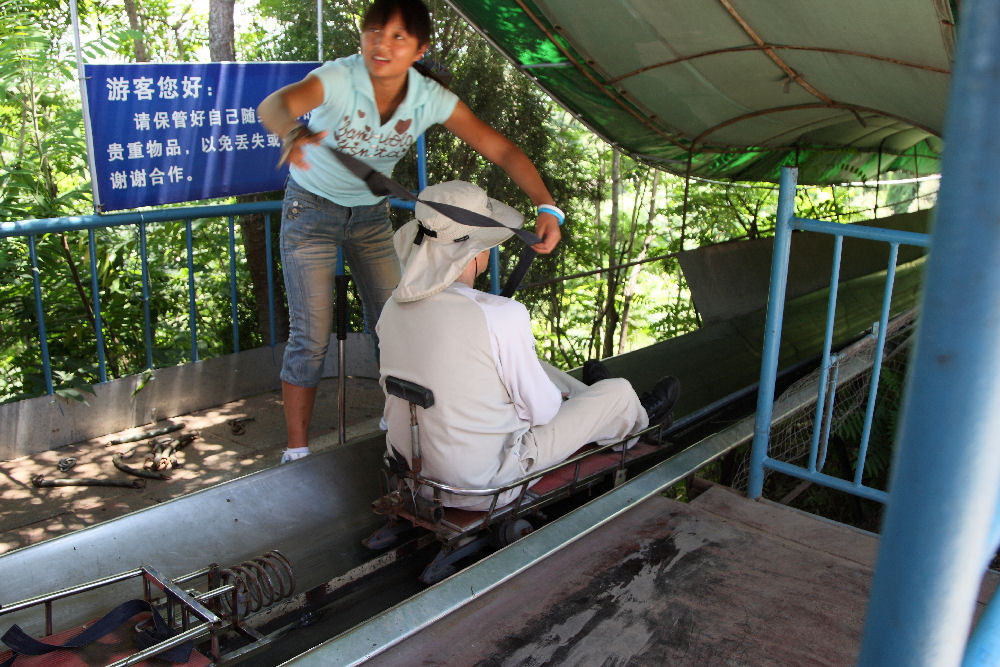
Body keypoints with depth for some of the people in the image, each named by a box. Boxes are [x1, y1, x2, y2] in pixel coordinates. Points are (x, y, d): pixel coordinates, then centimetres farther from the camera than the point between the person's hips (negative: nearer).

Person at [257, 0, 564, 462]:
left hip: (371, 215, 4)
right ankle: (296, 452, 8)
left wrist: (547, 207, -36)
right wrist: (293, 131, -72)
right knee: (310, 337, -6)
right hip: (310, 212, -3)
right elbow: (273, 105, -47)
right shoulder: (338, 80, -28)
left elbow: (502, 150, -21)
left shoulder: (431, 100, -19)